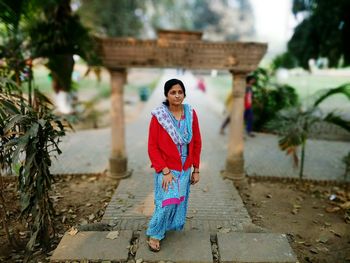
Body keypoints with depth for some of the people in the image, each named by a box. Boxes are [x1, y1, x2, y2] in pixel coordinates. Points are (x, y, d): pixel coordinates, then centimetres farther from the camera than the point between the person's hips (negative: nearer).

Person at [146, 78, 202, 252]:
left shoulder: (191, 114, -3)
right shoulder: (158, 116, -13)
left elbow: (197, 143, 3)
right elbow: (152, 147, -11)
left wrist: (196, 169, 4)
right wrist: (165, 171, -16)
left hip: (185, 169, 4)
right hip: (166, 169, -4)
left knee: (180, 202, 15)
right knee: (166, 202, -5)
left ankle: (172, 226, 40)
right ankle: (154, 234, 19)